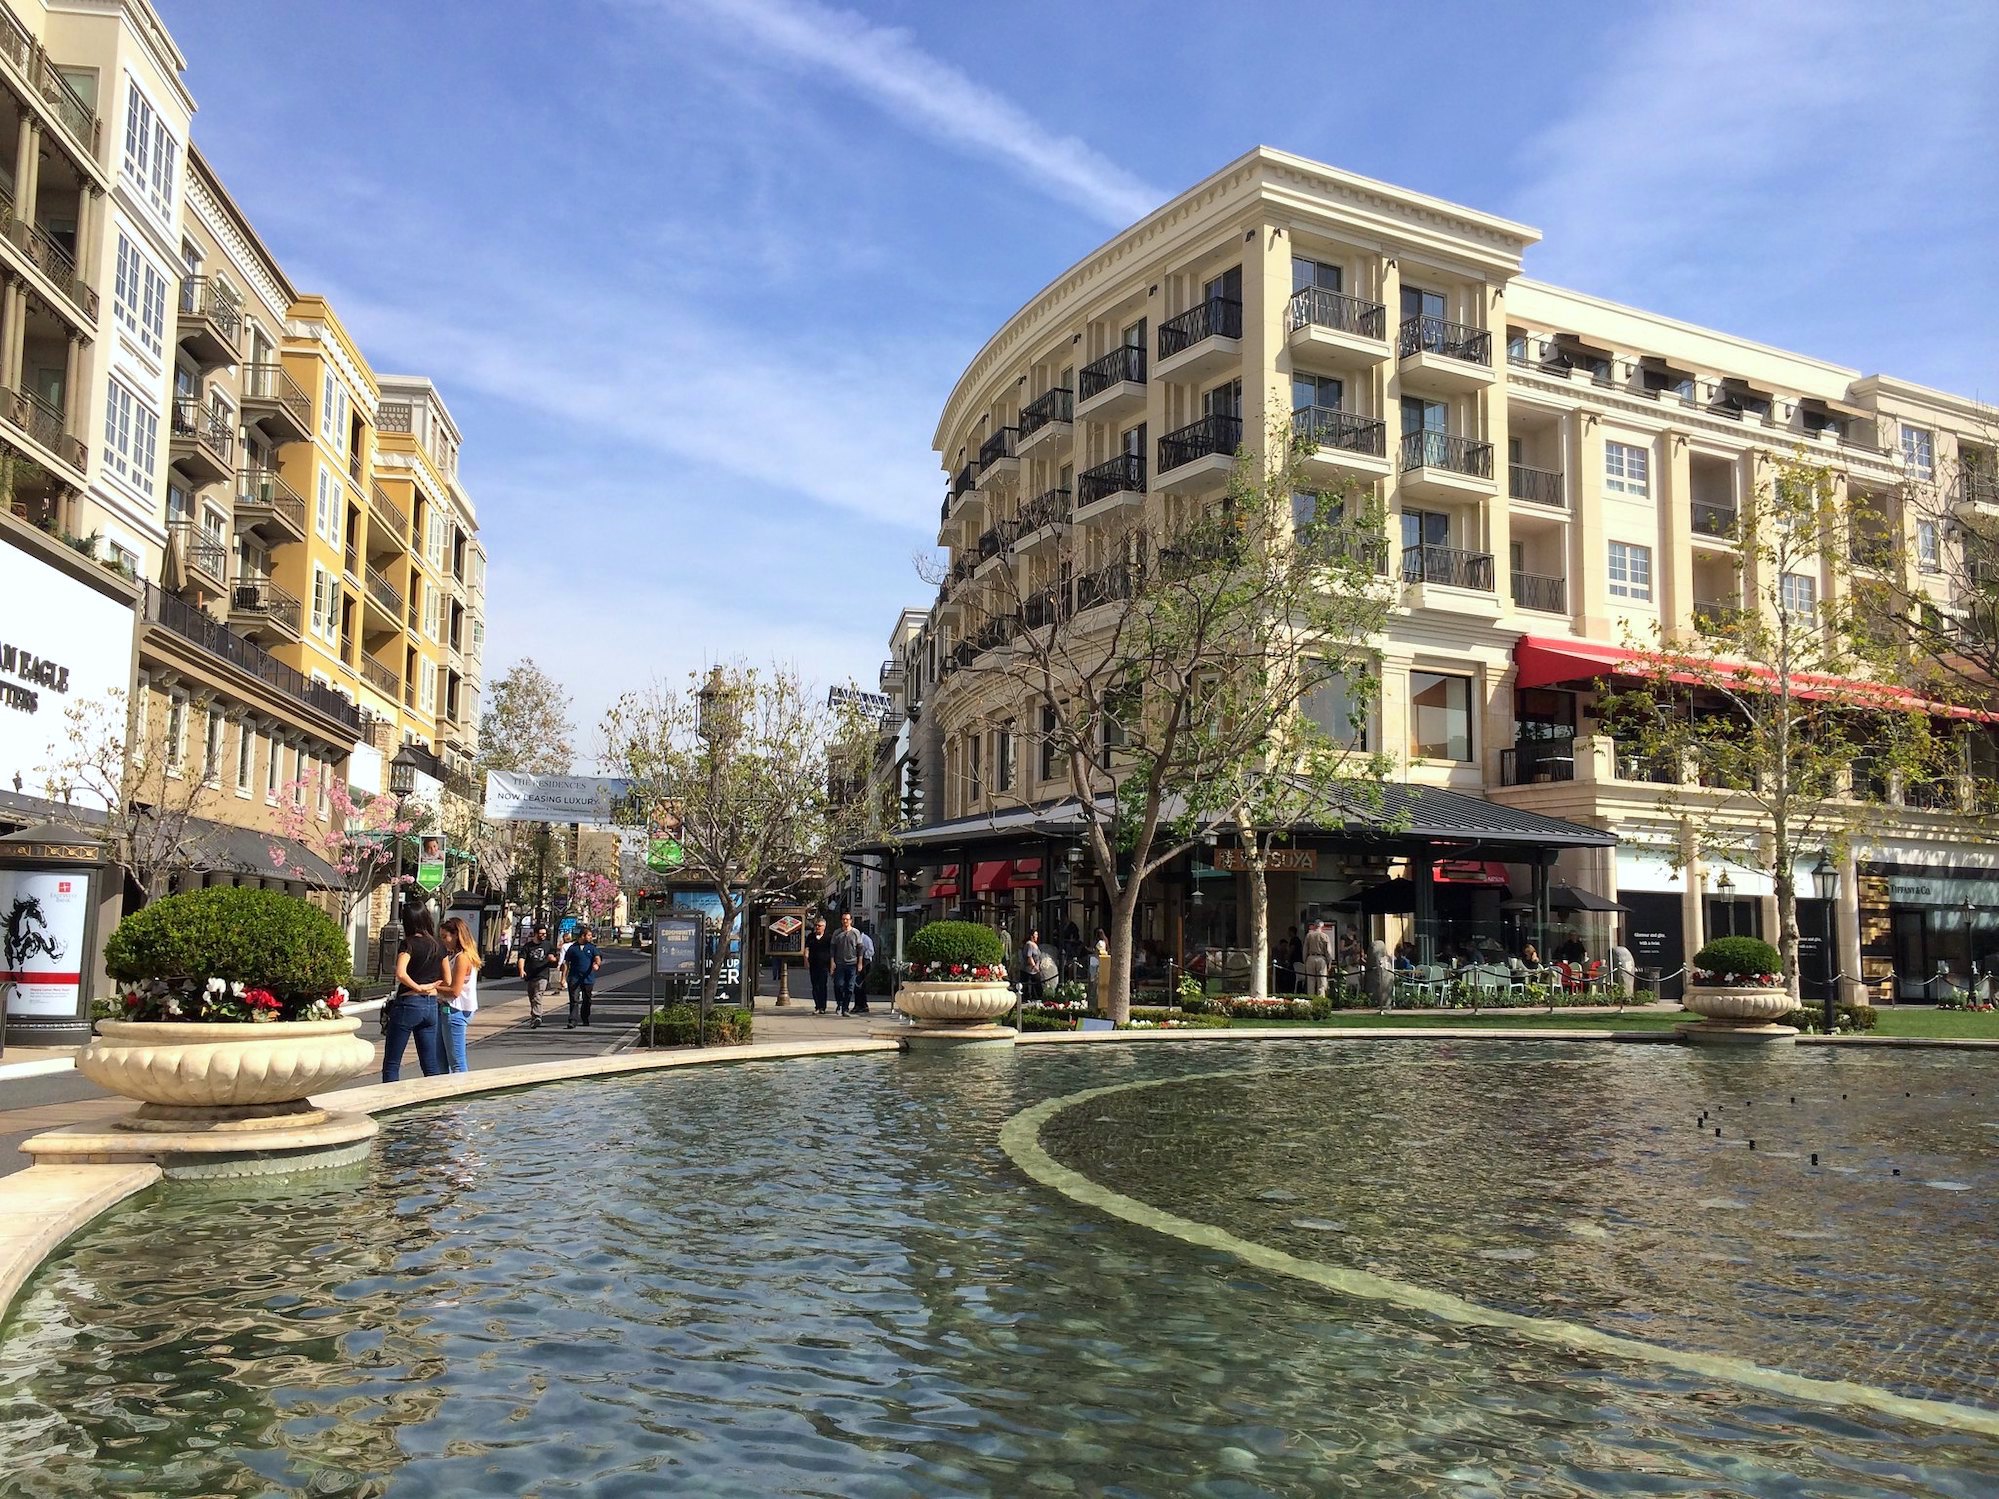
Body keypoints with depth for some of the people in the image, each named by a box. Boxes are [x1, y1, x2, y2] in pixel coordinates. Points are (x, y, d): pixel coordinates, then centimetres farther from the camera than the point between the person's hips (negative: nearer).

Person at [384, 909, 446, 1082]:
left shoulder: (409, 943, -9)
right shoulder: (438, 946, 8)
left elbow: (400, 973, -25)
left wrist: (418, 987, -12)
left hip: (408, 1003, -6)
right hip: (431, 1005, 6)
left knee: (391, 1063, 3)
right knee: (431, 1065, 10)